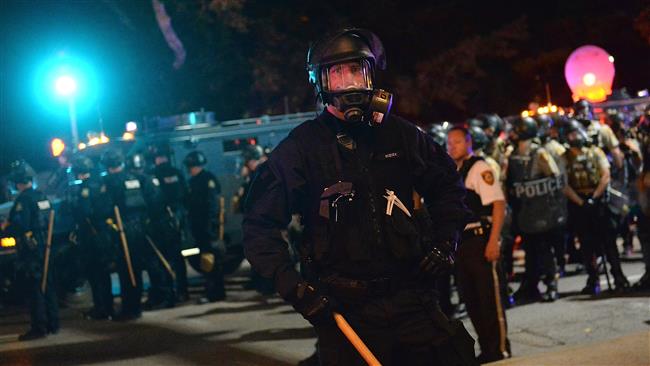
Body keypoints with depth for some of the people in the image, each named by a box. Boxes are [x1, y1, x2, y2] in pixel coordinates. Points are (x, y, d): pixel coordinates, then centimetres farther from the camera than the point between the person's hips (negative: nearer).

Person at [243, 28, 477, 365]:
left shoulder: (399, 134, 6)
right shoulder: (300, 147, -3)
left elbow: (447, 187, 21)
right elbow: (261, 224, -1)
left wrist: (444, 241, 8)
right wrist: (291, 285, -11)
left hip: (409, 296, 3)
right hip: (342, 308, -3)